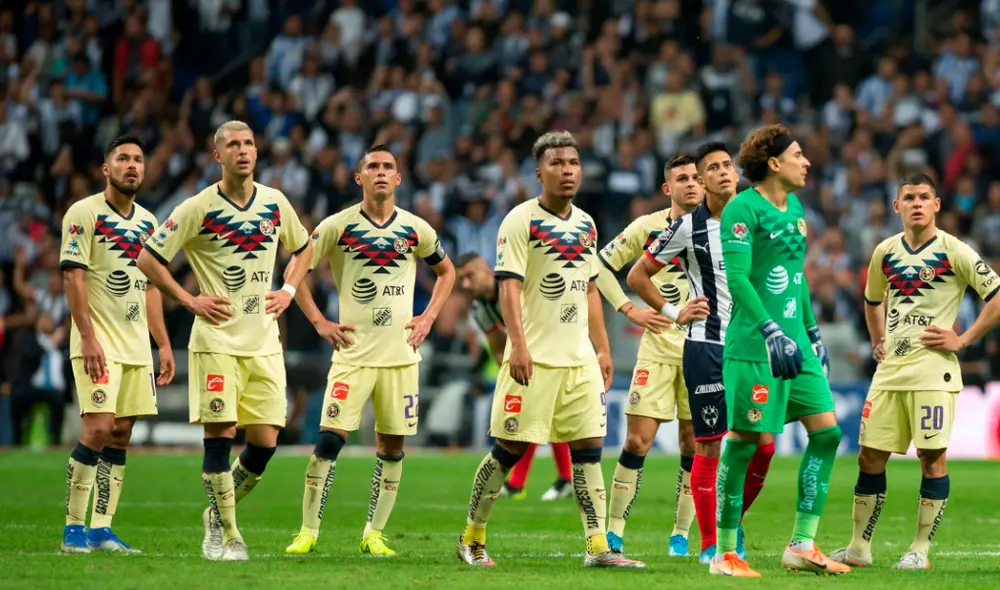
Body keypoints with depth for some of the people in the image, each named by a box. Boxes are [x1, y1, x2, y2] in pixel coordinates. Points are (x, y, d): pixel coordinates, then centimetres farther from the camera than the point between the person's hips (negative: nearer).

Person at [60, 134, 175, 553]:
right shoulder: (84, 213, -6)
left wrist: (163, 344, 14)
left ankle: (101, 529, 7)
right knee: (98, 429, -14)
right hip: (99, 343, -7)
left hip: (136, 344, 7)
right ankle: (74, 528, -7)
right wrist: (88, 337, -19)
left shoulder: (147, 222, 15)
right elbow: (73, 278, -12)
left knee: (120, 435, 4)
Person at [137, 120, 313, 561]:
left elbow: (303, 248, 26)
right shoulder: (199, 209, -6)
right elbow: (148, 259, -1)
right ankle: (225, 535, 4)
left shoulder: (275, 203, 7)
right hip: (218, 339, -4)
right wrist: (189, 300, -6)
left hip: (264, 343, 4)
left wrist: (288, 291, 10)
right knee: (220, 434, -8)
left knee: (264, 442, 0)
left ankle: (220, 513, 23)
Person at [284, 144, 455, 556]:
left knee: (391, 446, 4)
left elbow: (446, 271, 21)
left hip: (401, 355, 3)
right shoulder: (337, 226, -2)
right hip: (353, 353, -3)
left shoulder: (415, 229, 5)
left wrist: (429, 317, 8)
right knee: (329, 440, -10)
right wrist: (318, 321, -4)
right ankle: (308, 531, -2)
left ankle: (374, 534, 14)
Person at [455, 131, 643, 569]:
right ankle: (472, 537, 12)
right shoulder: (521, 221, -7)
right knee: (510, 448, -2)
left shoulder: (585, 224, 14)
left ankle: (597, 547, 0)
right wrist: (518, 344, -23)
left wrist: (602, 349, 18)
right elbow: (509, 286, -13)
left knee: (588, 448, 1)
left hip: (580, 359, 6)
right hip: (535, 358, -6)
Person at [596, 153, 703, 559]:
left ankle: (681, 534, 13)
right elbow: (602, 265, 8)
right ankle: (614, 532, 2)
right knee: (638, 440, -6)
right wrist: (629, 310, -1)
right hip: (659, 346, -1)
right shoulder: (647, 228, 1)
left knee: (694, 445, 2)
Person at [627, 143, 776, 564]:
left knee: (763, 443, -2)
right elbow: (637, 276, 6)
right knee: (709, 446, -3)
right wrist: (673, 312, -1)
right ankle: (710, 543, 6)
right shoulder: (687, 228, -3)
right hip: (706, 346, -4)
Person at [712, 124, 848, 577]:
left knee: (826, 431, 3)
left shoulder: (795, 208, 16)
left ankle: (802, 547, 8)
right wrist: (771, 331, -24)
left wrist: (811, 332, 25)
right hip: (753, 347, -9)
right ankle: (724, 554, 4)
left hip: (795, 342, 9)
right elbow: (736, 277, -18)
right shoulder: (744, 208, -11)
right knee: (744, 442, -5)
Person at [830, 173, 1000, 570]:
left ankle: (921, 549, 4)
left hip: (932, 370, -5)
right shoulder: (885, 253, 10)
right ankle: (859, 548, 12)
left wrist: (964, 340, -10)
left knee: (932, 456, -5)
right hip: (890, 370, 5)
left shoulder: (953, 251, -6)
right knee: (870, 456, 4)